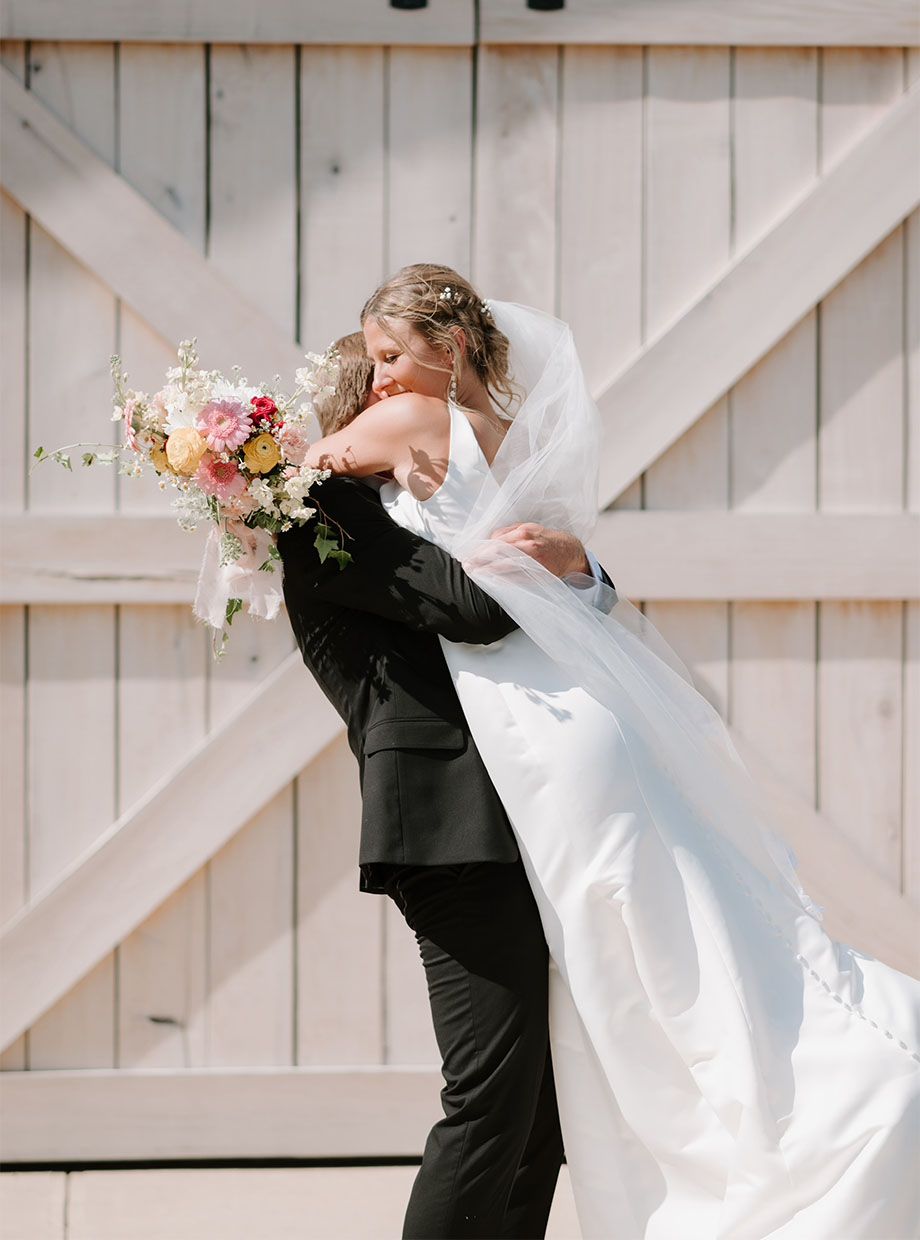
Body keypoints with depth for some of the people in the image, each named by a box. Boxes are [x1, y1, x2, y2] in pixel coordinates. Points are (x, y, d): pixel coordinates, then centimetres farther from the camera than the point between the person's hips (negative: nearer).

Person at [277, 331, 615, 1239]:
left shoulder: (415, 515, 27)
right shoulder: (328, 515, -3)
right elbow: (474, 604, -15)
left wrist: (568, 560, -3)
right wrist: (556, 558, 5)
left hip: (515, 833, 10)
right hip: (455, 829, -10)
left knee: (545, 1108, 9)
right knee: (494, 1104, -14)